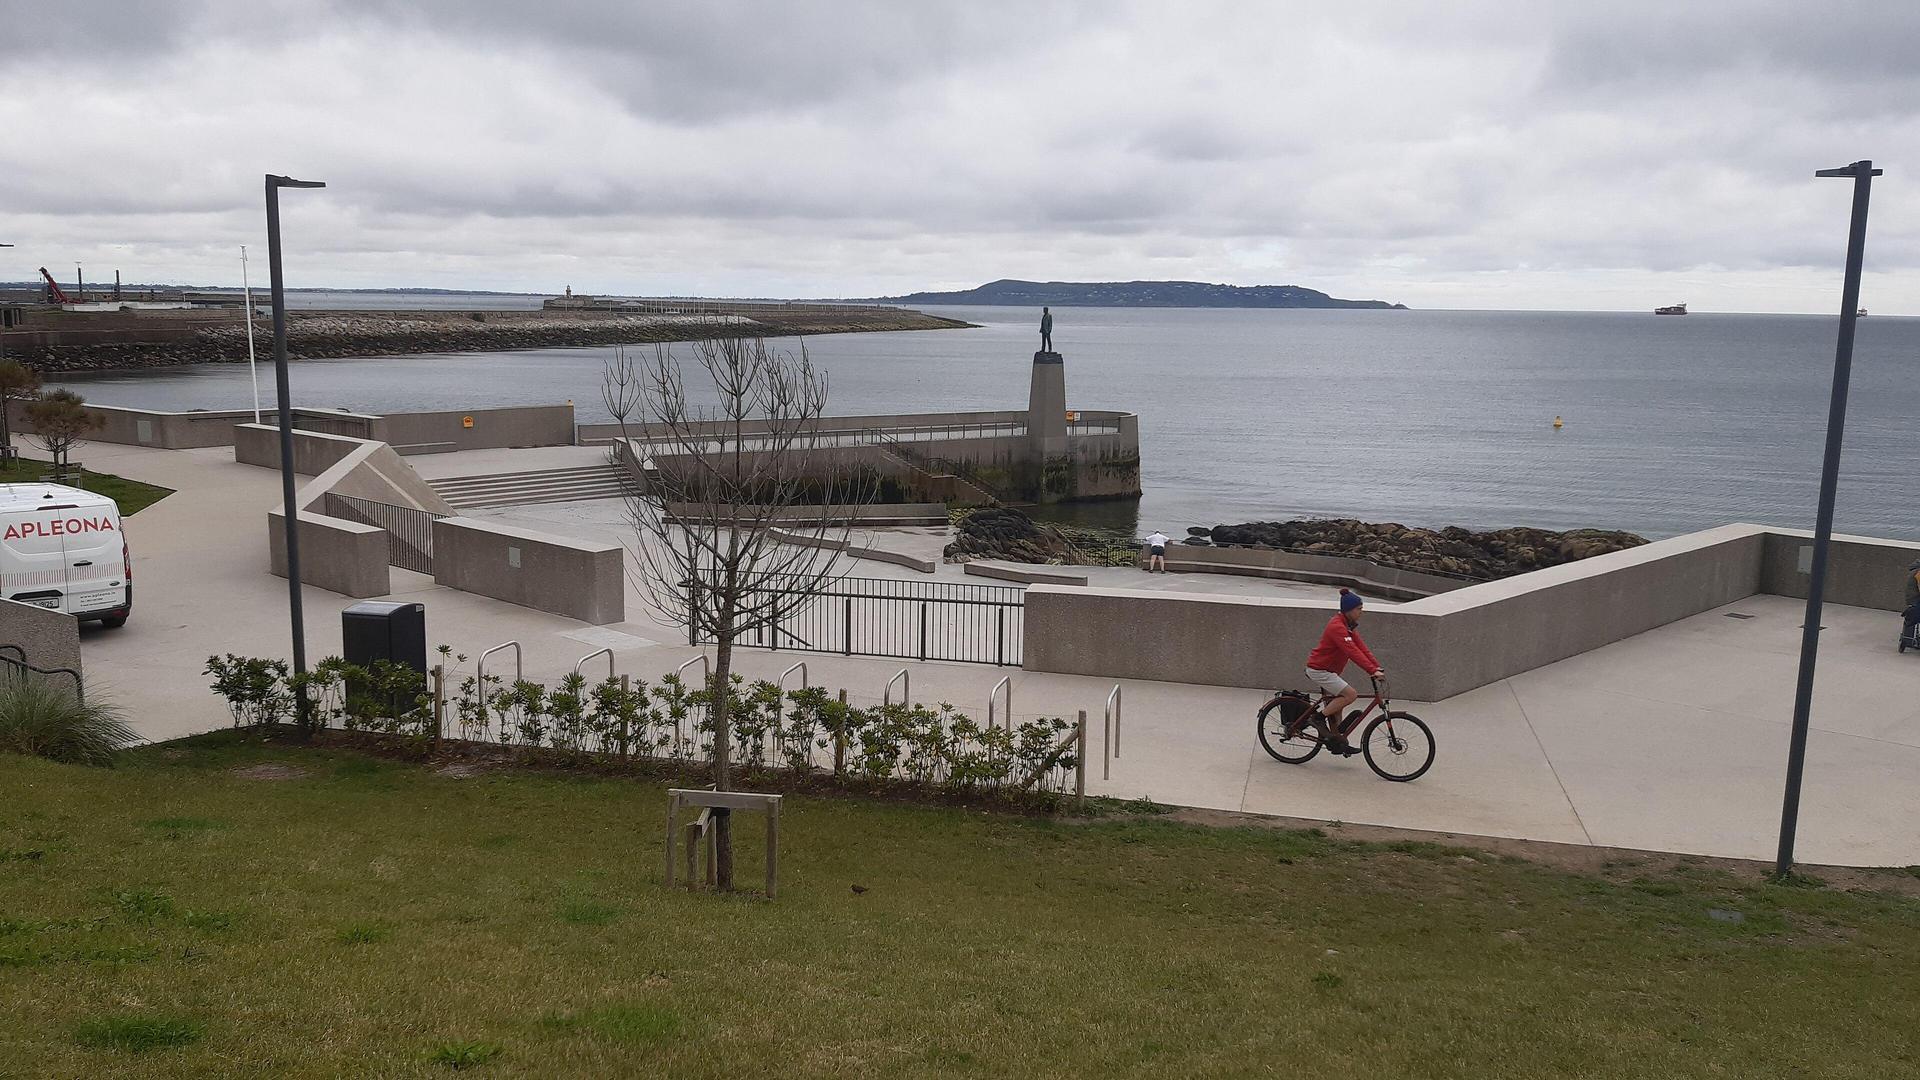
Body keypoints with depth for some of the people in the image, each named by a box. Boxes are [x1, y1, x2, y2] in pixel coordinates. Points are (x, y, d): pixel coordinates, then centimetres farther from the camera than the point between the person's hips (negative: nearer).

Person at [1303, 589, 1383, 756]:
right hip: (1319, 670, -10)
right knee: (1351, 694, -18)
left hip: (1328, 670, 10)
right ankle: (1320, 718, -8)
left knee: (1336, 705, 12)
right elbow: (1353, 652, -31)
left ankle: (1336, 741, 19)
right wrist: (1372, 671, -36)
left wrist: (1377, 667, -7)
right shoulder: (1337, 626, -23)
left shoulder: (1349, 626, 9)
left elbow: (1361, 648, 4)